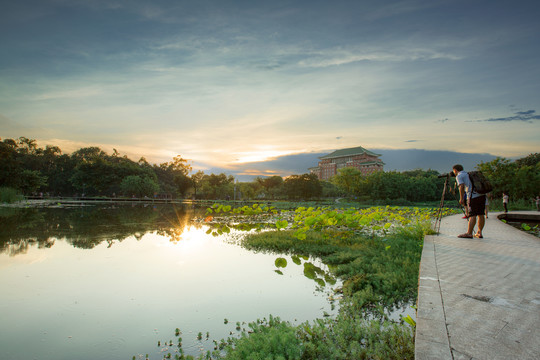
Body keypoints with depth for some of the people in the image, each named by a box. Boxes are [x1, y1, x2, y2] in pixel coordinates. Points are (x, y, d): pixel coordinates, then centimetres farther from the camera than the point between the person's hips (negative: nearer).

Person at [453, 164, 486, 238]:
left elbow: (461, 186, -11)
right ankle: (479, 233, 12)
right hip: (482, 194, 8)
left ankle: (469, 233, -13)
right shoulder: (468, 174, 27)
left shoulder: (459, 176, 3)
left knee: (472, 215, -11)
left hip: (473, 196, -8)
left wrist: (461, 198, -10)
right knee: (480, 215, 8)